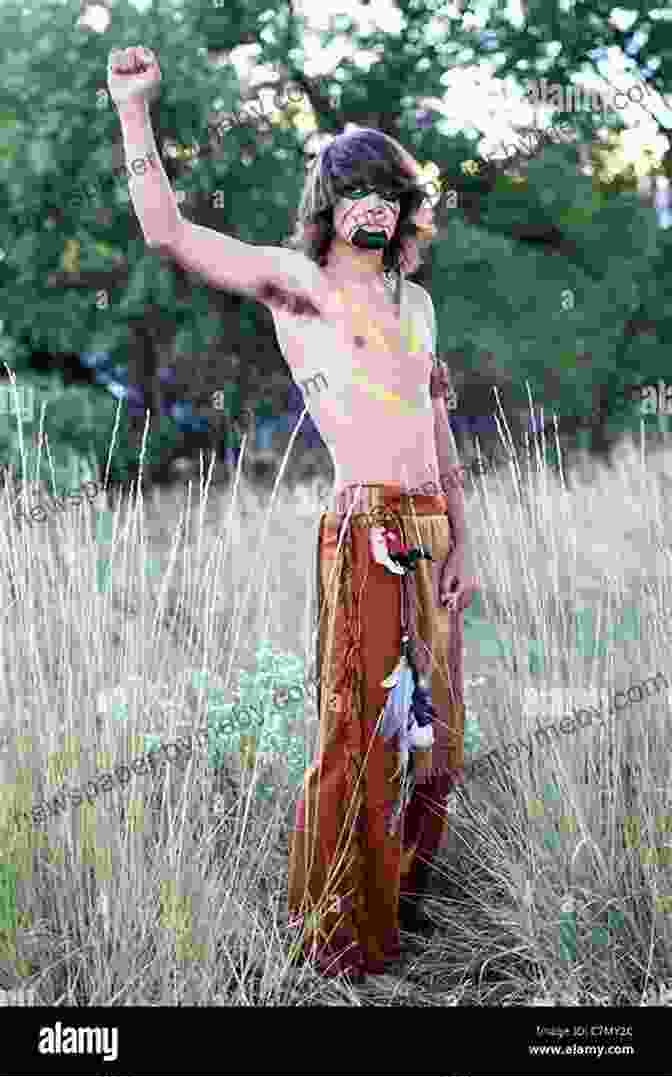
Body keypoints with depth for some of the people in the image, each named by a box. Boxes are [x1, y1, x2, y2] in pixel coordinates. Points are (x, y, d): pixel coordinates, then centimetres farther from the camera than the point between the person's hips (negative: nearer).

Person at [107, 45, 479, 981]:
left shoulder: (413, 299, 21)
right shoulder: (295, 280, 2)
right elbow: (167, 231, -9)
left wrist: (460, 544, 15)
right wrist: (134, 107, -15)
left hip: (432, 530, 7)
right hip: (366, 526, -7)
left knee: (431, 728, 12)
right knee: (363, 727, -6)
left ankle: (399, 893, 29)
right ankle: (341, 930, 9)